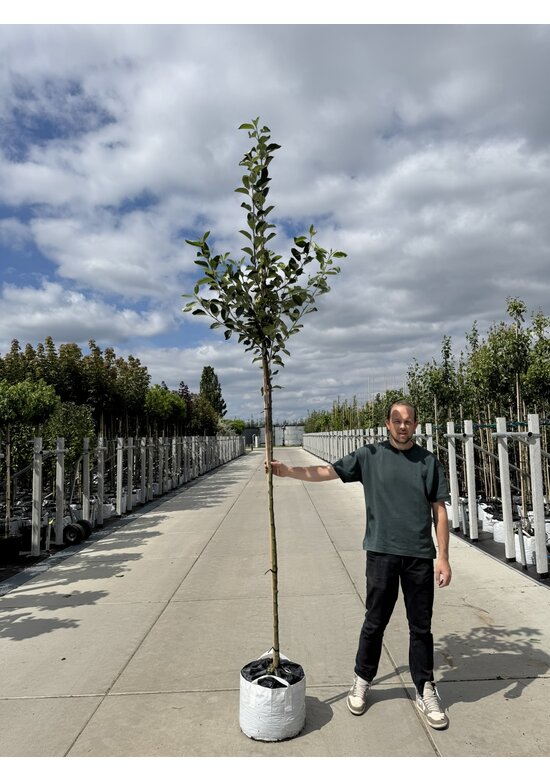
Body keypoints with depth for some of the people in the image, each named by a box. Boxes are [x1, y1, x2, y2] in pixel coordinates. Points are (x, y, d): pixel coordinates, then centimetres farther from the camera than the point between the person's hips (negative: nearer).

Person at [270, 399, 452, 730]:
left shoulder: (429, 461, 3)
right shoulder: (370, 456, 1)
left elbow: (439, 511, 4)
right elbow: (327, 471, -2)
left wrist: (443, 557, 0)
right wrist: (289, 471, -13)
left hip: (420, 555, 1)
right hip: (382, 553, -1)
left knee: (421, 627, 12)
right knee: (375, 623, 12)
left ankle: (426, 691, 31)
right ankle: (362, 682, 33)